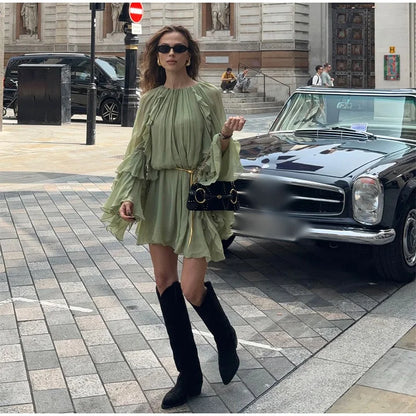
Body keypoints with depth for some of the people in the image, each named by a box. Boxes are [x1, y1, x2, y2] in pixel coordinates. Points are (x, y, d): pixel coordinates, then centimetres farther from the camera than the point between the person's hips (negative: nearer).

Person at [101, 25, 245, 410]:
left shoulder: (207, 95, -3)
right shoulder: (151, 99, 9)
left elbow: (217, 152, -3)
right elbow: (139, 150, 9)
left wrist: (226, 136, -24)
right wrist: (128, 196, -1)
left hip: (196, 194, -5)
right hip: (158, 194, 5)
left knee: (191, 289, -10)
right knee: (165, 282, 5)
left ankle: (226, 339, 25)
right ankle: (189, 376, 17)